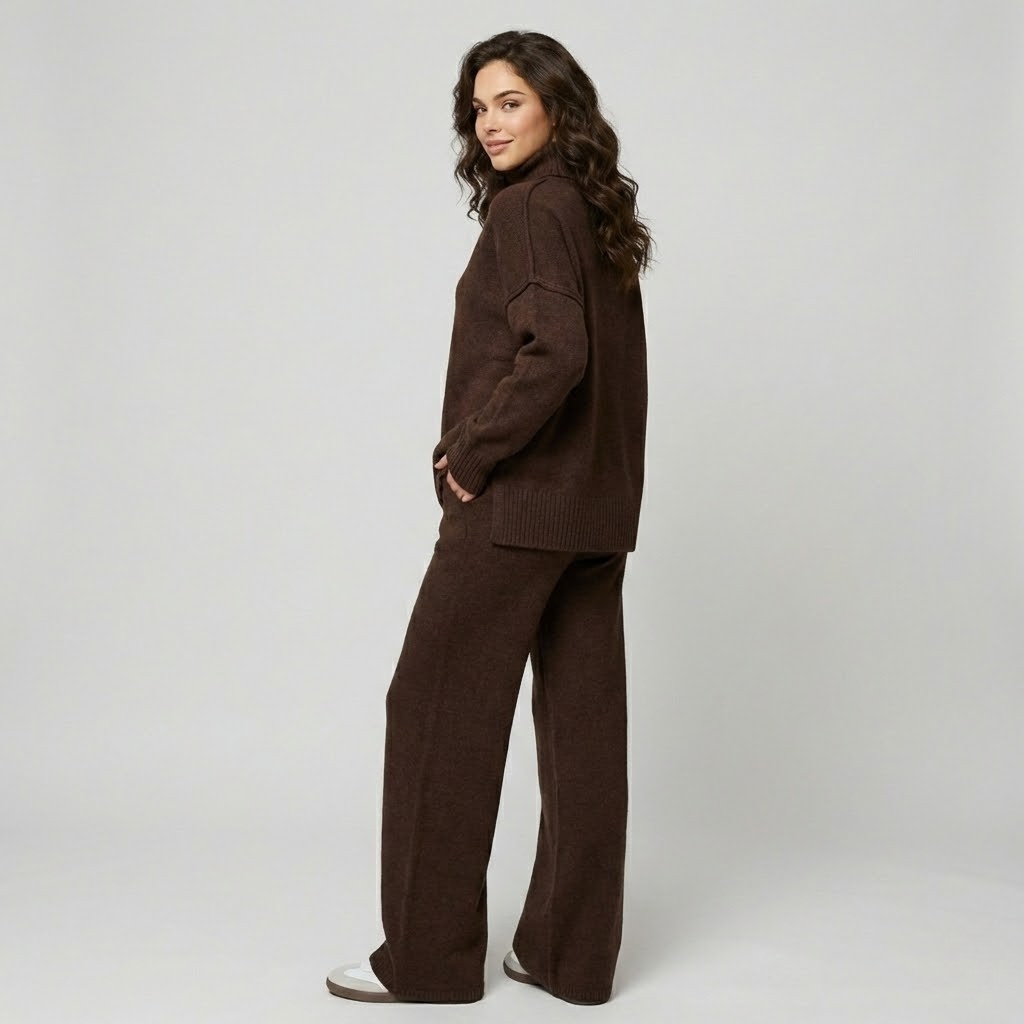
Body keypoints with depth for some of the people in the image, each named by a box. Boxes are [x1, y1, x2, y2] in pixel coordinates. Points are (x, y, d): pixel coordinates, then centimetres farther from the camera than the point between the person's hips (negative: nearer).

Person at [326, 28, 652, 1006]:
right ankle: (574, 952, 19)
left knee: (438, 709, 2)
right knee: (583, 720, 9)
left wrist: (470, 456, -14)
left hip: (516, 503, -9)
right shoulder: (604, 214, 15)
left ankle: (427, 953, 11)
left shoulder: (526, 208, -11)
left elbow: (553, 351, -24)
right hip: (600, 507, 9)